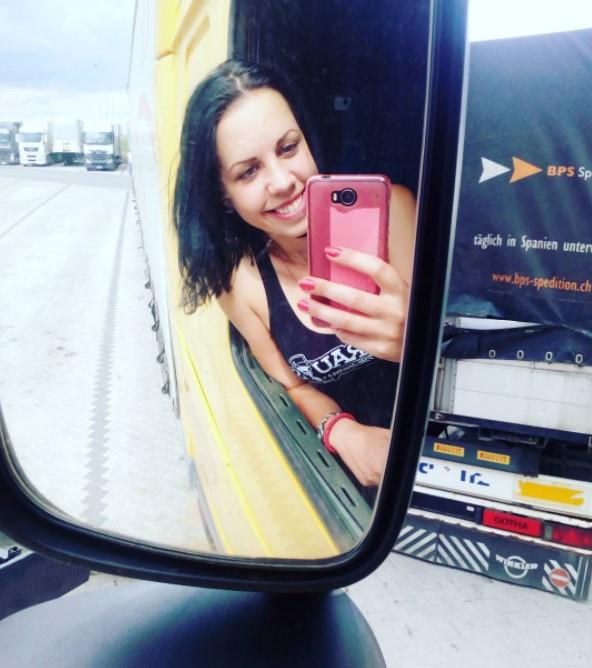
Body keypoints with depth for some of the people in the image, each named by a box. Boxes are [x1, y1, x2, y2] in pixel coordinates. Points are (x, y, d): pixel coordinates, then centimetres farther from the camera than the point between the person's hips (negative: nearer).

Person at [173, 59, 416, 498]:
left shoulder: (390, 209, -16)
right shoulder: (237, 280, -8)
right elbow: (295, 385, 4)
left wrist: (414, 341, -36)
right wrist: (340, 431, -18)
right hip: (346, 464, 2)